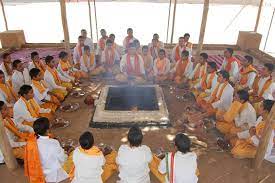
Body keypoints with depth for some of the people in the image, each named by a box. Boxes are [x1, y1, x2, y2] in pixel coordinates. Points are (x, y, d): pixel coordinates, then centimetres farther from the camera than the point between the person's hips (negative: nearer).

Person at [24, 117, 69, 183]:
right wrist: (66, 155, 5)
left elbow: (30, 160, 1)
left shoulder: (31, 142, -16)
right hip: (54, 175, -5)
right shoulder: (54, 143, -31)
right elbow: (62, 159, -17)